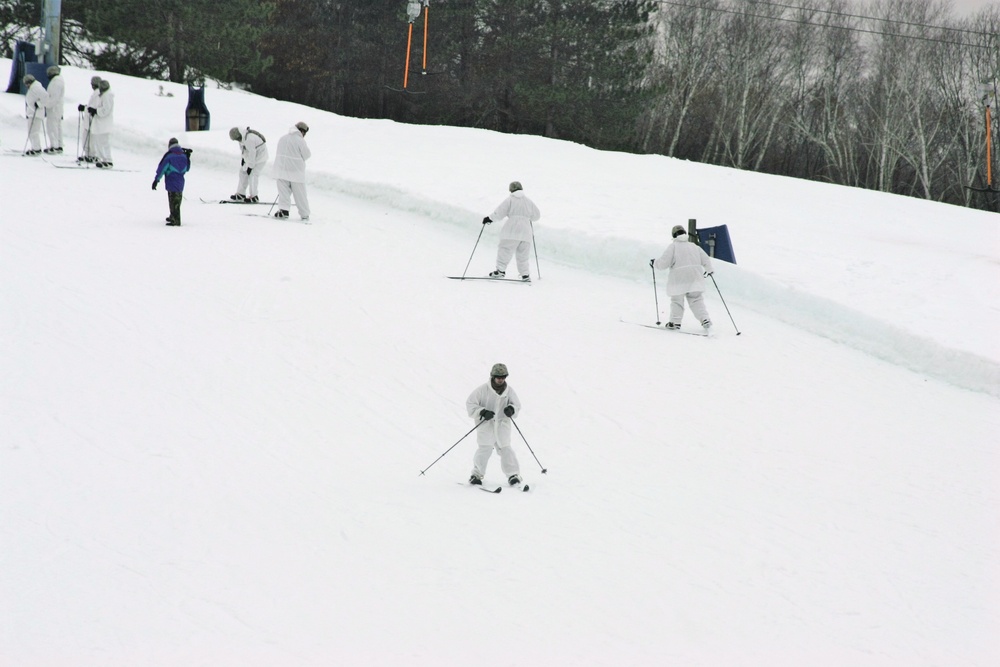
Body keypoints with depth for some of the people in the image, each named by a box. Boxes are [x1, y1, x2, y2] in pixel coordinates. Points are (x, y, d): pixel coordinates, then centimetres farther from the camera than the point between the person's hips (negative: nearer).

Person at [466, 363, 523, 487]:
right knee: (485, 449, -13)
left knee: (505, 449, -4)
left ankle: (513, 474, 5)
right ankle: (477, 474, 1)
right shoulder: (482, 390, -8)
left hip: (502, 424, 2)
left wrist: (511, 409, -13)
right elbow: (470, 404, -5)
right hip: (485, 424, -2)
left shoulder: (509, 391, 3)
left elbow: (517, 405, 11)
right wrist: (482, 412, -20)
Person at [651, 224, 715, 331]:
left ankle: (675, 322, 12)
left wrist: (654, 263, 11)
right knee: (696, 300, 7)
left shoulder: (672, 247, -1)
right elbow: (706, 261, 14)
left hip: (679, 279, -3)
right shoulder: (694, 246, 12)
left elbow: (664, 263, -8)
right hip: (695, 278, 3)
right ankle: (705, 319, -8)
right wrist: (708, 270, 33)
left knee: (677, 300, 11)